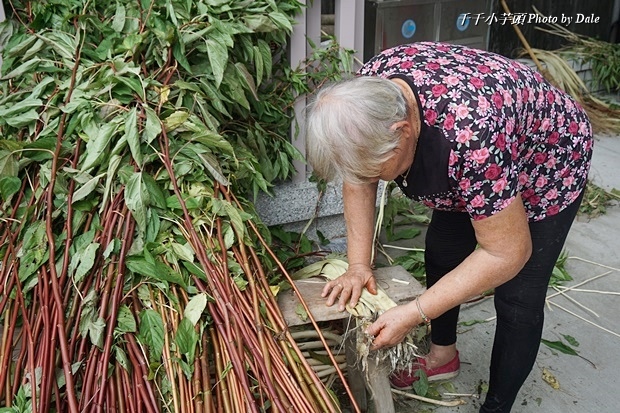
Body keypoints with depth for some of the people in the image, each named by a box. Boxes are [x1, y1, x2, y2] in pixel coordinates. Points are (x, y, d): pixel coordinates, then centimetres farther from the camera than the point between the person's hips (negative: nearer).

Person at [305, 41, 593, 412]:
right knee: (440, 255, 12)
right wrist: (359, 264, -17)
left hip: (546, 165, -6)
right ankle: (443, 353, 36)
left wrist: (413, 314, -31)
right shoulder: (369, 92, -25)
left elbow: (508, 254, -33)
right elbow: (358, 180, -10)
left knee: (517, 300, -4)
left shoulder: (470, 135, -44)